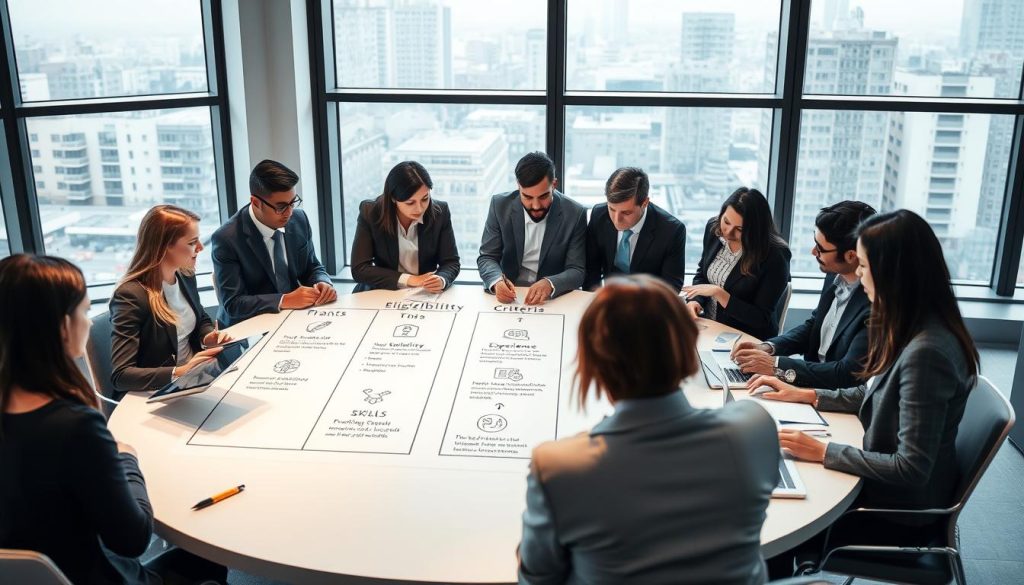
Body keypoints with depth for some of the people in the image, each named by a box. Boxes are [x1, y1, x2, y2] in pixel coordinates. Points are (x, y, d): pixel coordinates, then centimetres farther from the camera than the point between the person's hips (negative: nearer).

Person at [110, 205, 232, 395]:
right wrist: (179, 373, -35)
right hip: (157, 395, -7)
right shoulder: (130, 296, -20)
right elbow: (121, 375, -23)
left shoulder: (186, 276, 2)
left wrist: (208, 338, -1)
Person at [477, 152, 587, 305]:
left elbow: (577, 271, -7)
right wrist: (497, 281, -24)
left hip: (555, 298, 0)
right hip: (508, 298, 0)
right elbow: (486, 257, -1)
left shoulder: (575, 214, -8)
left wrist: (550, 284, -28)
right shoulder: (500, 205, -4)